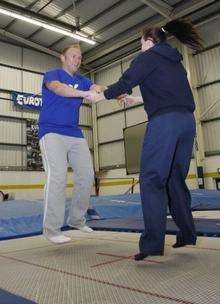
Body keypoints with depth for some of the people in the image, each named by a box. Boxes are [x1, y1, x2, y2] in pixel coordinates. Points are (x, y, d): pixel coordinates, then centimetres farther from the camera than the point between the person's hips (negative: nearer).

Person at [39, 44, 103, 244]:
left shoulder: (83, 80, 17)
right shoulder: (52, 74, 3)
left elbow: (100, 89, -3)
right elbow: (58, 88, -22)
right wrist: (85, 93, -37)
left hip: (76, 134, 6)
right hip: (52, 132, -6)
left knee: (87, 175, 1)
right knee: (57, 175, -20)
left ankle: (76, 219, 17)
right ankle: (52, 229, -12)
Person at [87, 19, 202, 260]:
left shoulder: (147, 57, 6)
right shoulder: (175, 62, 28)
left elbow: (124, 84, -2)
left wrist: (100, 96, 14)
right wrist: (138, 100, 42)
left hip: (164, 122, -8)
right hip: (187, 121, 8)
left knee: (151, 180, -9)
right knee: (176, 179, 13)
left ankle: (153, 243, -13)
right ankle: (187, 234, 17)